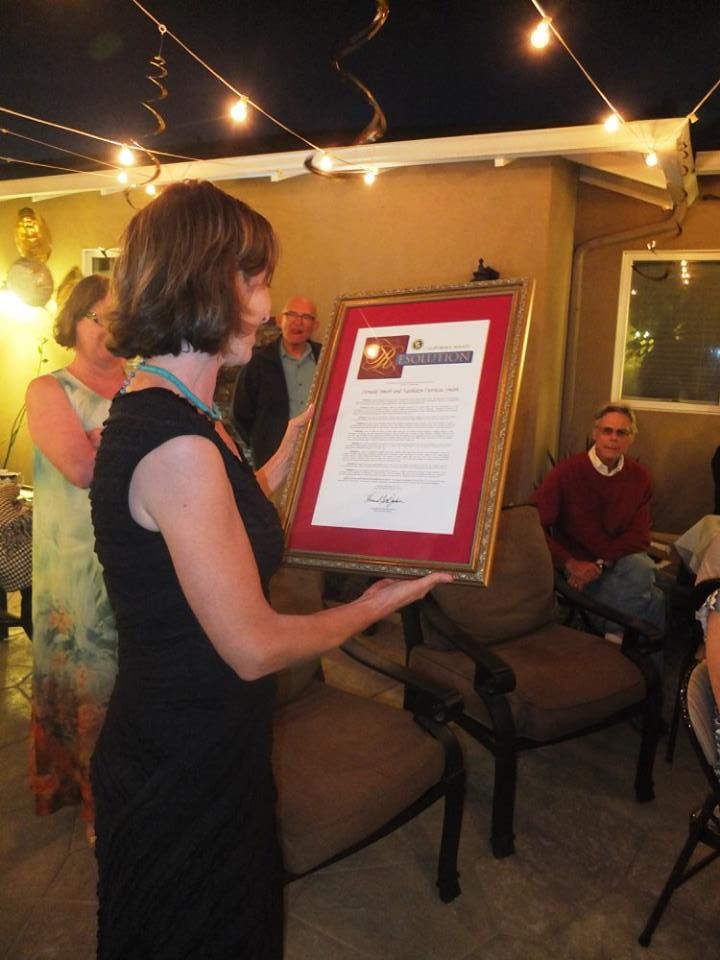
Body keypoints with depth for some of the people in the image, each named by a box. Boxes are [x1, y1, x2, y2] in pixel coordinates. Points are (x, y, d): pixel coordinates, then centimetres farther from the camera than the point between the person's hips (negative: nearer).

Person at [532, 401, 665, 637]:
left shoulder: (639, 477, 1)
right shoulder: (566, 472, -8)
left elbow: (639, 536, -2)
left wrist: (601, 563, -17)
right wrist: (570, 563, -21)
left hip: (619, 564, 3)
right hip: (575, 569, -3)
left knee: (640, 568, -31)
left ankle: (615, 635, -8)